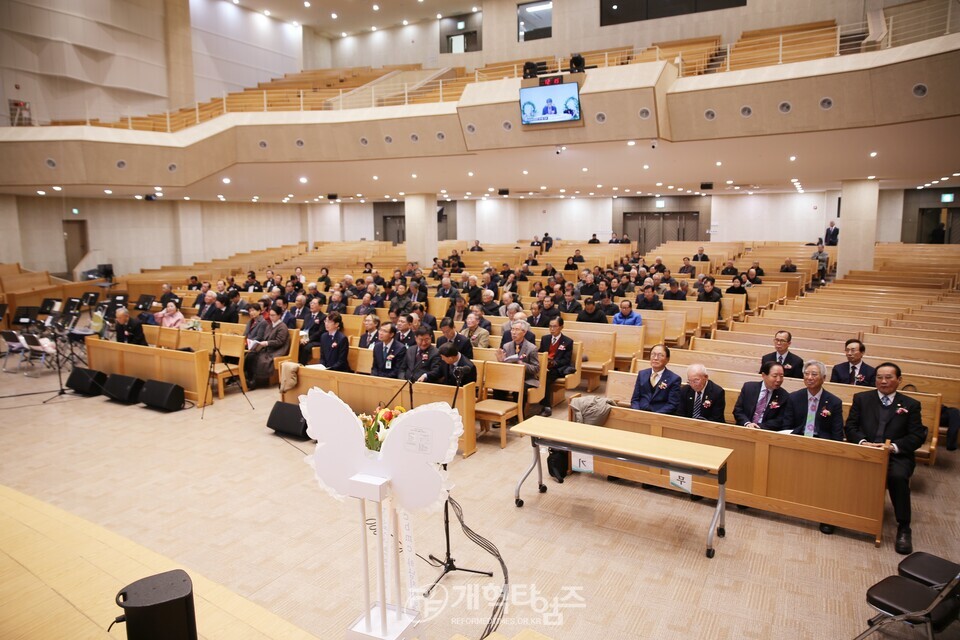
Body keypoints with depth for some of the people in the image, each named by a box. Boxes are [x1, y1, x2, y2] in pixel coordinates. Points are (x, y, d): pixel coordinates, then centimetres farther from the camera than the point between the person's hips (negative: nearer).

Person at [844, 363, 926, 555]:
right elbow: (850, 426, 9)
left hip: (896, 455, 0)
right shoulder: (861, 398, 14)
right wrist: (862, 442, -12)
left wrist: (893, 446, -14)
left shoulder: (910, 405, 12)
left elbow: (918, 436, 4)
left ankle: (903, 528, -19)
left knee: (898, 476, -34)